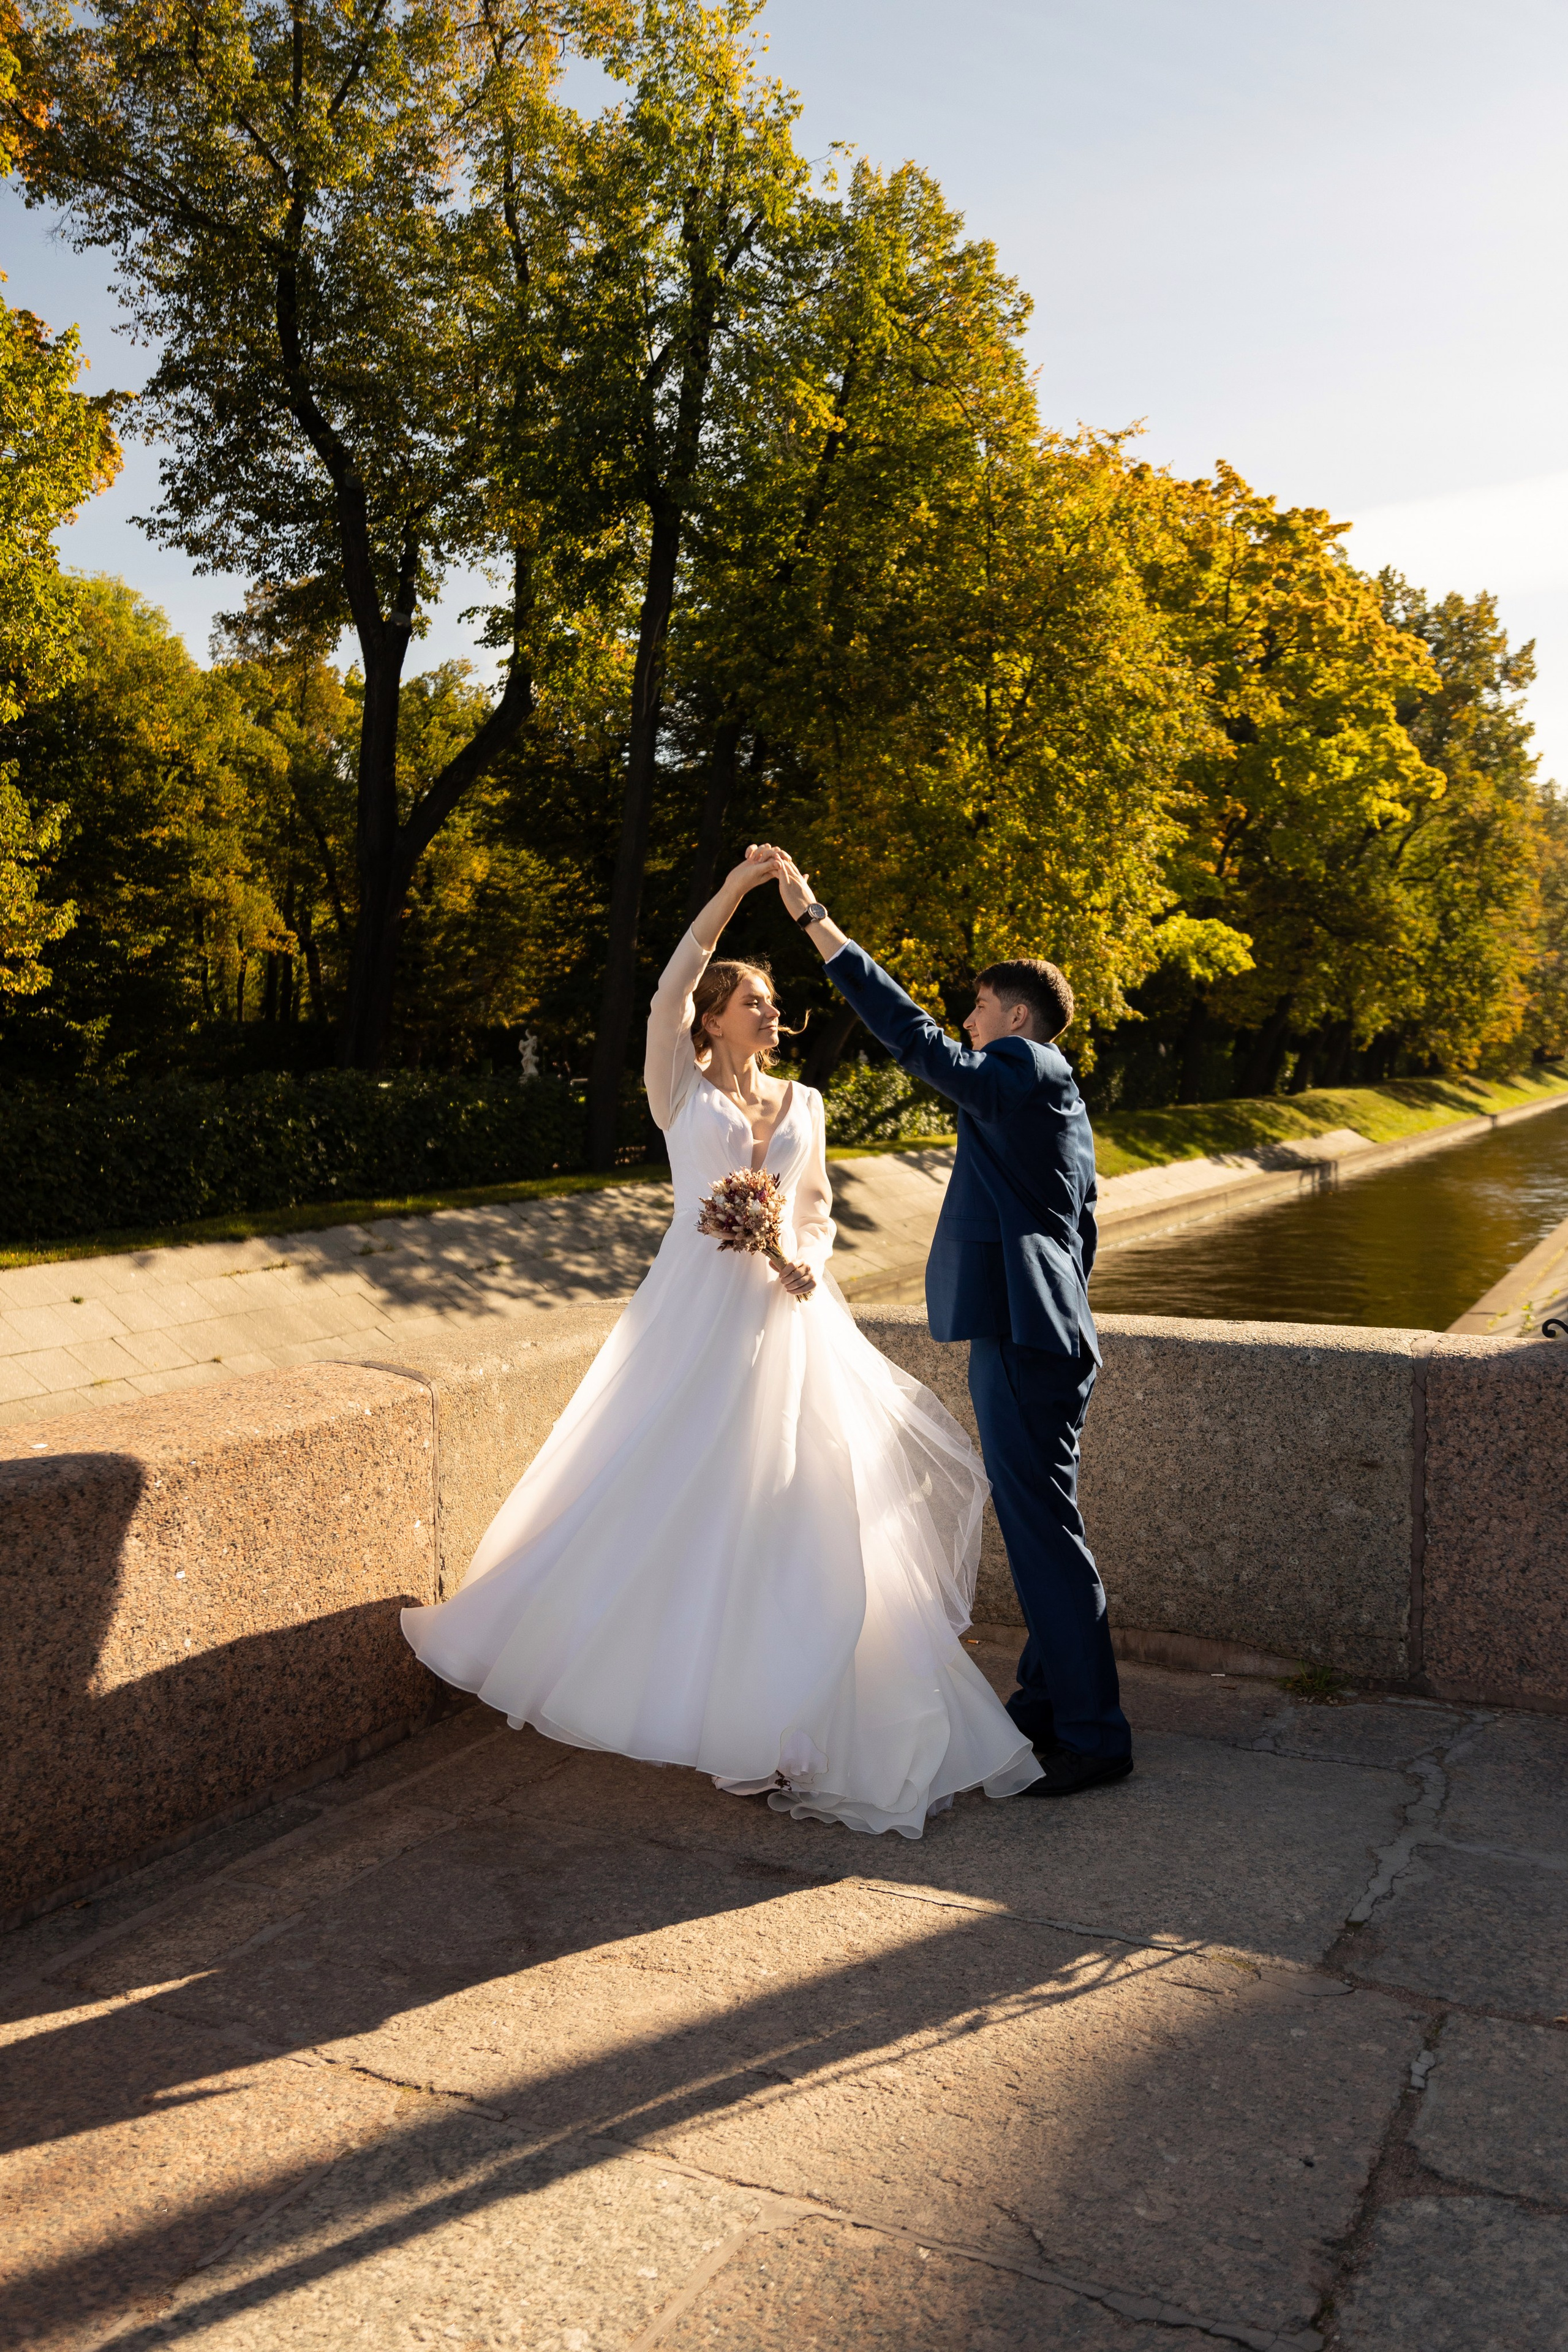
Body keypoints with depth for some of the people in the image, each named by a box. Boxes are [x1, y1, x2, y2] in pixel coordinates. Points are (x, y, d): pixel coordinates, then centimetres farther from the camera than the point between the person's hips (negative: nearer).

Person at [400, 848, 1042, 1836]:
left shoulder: (803, 1104, 13)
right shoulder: (682, 1090, 3)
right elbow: (670, 990, -9)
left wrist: (808, 1262, -3)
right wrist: (732, 892, -13)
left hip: (786, 1323, 3)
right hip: (697, 1310, -3)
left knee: (795, 1503, 2)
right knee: (673, 1493, 0)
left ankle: (780, 1710, 14)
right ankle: (673, 1681, 19)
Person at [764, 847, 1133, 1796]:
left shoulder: (1022, 1073, -10)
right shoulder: (1061, 1098, 21)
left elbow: (911, 1034, -20)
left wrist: (817, 921, -18)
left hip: (1023, 1343, -11)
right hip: (1039, 1334, 11)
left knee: (1045, 1529, -5)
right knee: (1037, 1523, 17)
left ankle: (1094, 1735, 4)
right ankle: (1048, 1700, 29)